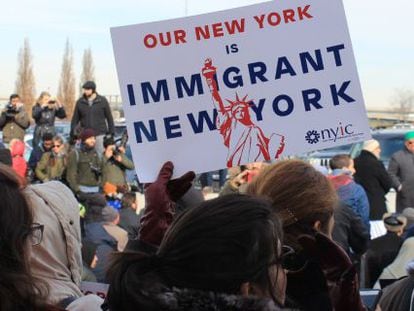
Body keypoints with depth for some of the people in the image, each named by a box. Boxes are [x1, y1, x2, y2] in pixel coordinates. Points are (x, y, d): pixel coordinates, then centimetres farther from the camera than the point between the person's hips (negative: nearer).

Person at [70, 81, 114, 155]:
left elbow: (109, 118, 6)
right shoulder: (80, 102, 6)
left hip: (100, 135, -1)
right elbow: (75, 119, 9)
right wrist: (73, 133, 3)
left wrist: (111, 133, 2)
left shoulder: (103, 101, 2)